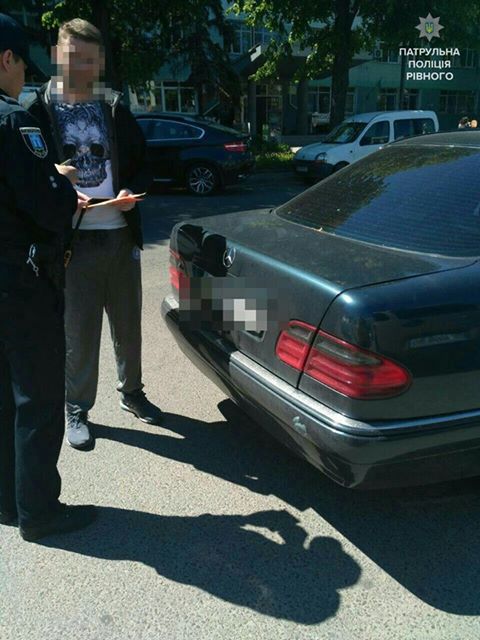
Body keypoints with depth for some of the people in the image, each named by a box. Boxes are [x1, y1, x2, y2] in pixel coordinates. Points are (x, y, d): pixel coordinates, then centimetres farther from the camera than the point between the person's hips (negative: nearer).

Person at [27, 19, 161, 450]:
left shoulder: (116, 109, 7)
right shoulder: (39, 109, -1)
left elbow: (141, 166, 10)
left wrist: (131, 193, -10)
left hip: (120, 235, 3)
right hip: (72, 240, -3)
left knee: (128, 324, 15)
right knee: (79, 331, 4)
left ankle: (132, 392, 35)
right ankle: (77, 409, 22)